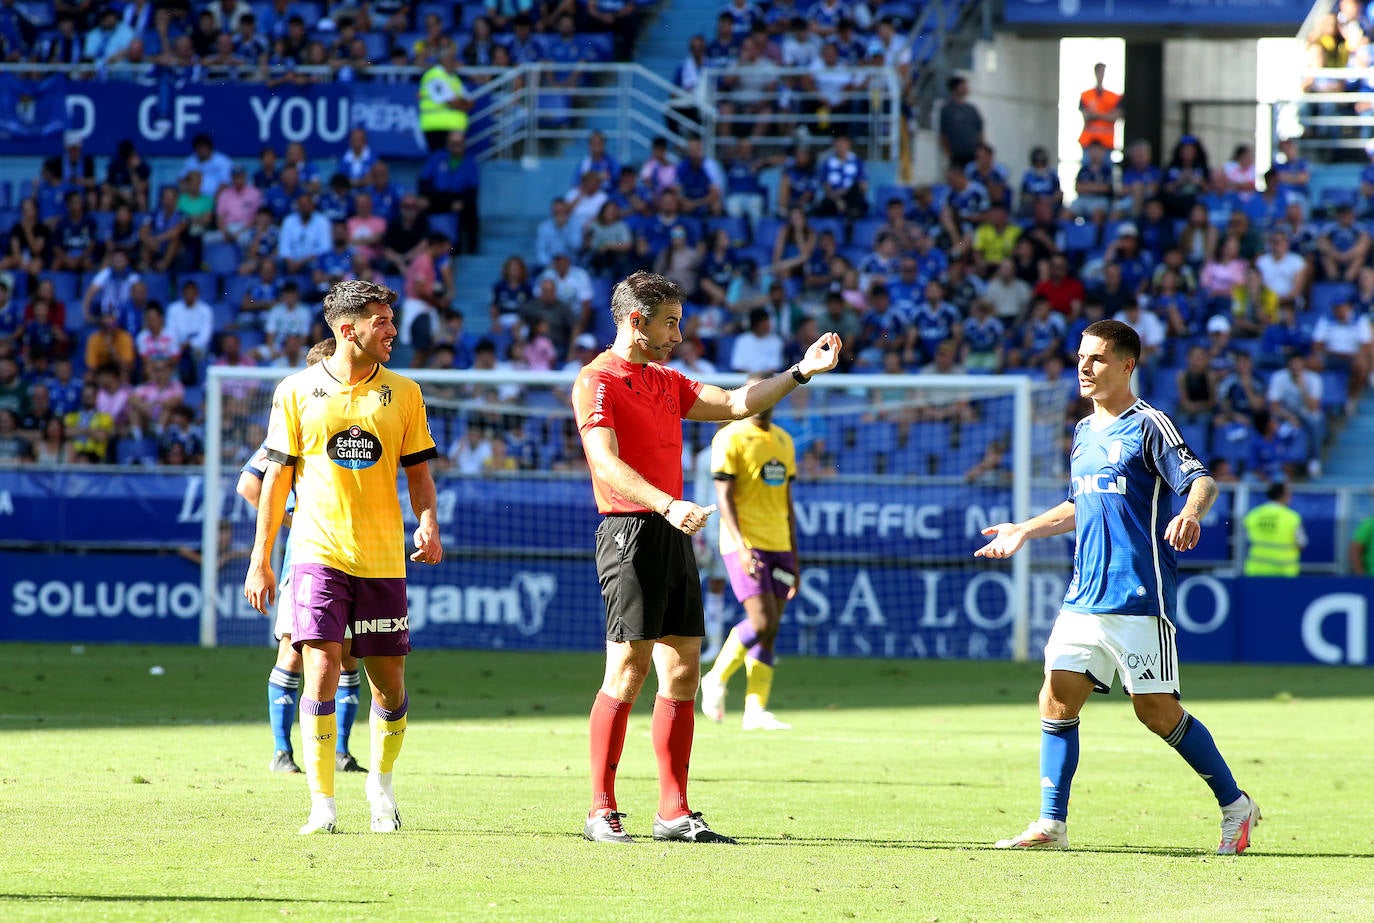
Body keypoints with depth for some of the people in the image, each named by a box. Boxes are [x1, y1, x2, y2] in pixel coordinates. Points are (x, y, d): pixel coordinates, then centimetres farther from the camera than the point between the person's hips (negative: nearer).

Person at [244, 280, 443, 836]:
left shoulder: (402, 393, 7)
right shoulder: (297, 392, 2)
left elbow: (418, 471, 12)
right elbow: (277, 476, 6)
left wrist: (428, 523, -7)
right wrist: (261, 558, 3)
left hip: (382, 558, 2)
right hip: (318, 553, -2)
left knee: (388, 682, 5)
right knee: (321, 670, -14)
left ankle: (381, 787, 29)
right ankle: (322, 806, -9)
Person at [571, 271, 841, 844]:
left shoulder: (666, 383, 20)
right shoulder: (597, 382, -7)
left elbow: (736, 404, 22)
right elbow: (607, 463, -19)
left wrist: (802, 371, 14)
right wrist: (668, 506, -31)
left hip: (674, 535, 9)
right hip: (631, 533, -9)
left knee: (683, 669, 5)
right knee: (628, 669, -11)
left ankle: (673, 812, 7)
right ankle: (601, 812, -7)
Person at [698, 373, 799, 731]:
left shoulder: (783, 441, 15)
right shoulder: (730, 439, -5)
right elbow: (724, 498, -11)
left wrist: (794, 560, 17)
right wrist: (741, 547, -21)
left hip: (778, 547, 6)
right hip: (745, 546, -6)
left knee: (770, 631, 1)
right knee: (761, 623, -16)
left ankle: (755, 709, 2)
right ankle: (716, 679, 4)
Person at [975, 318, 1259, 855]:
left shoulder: (1148, 426, -5)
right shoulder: (1085, 433, 18)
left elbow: (1200, 481, -15)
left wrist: (1190, 513, -36)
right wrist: (1024, 531, 28)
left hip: (1139, 598, -7)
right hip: (1084, 598, 7)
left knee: (1156, 710, -5)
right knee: (1057, 699, -2)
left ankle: (1235, 805, 10)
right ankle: (1050, 826, 0)